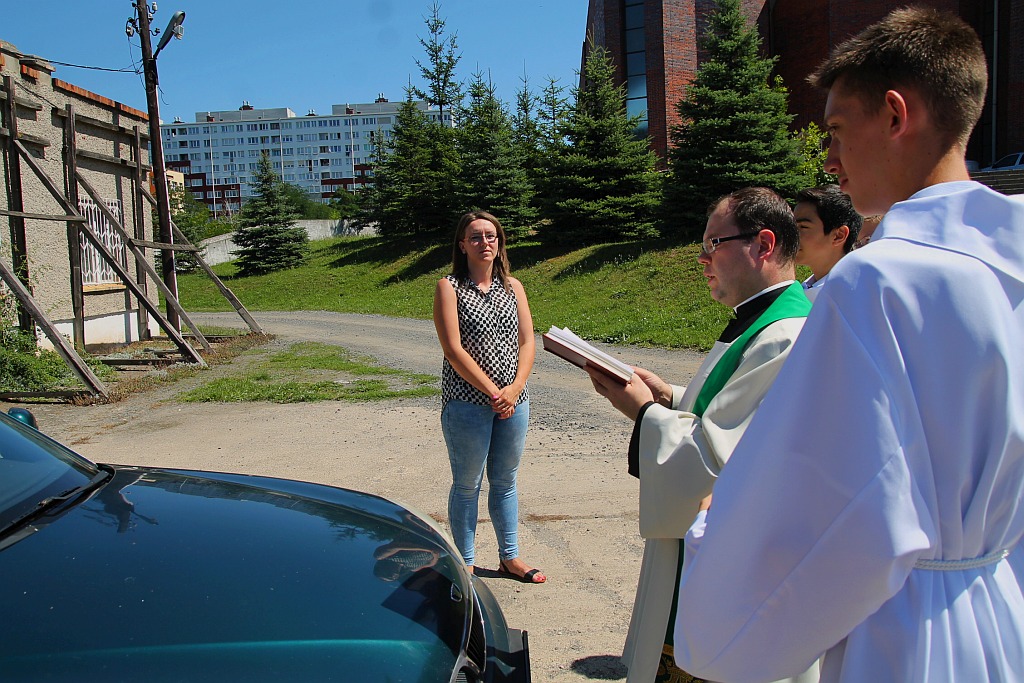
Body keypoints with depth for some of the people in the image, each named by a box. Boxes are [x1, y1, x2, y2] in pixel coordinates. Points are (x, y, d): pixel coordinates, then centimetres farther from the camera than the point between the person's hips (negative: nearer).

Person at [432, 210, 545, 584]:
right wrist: (492, 391, -16)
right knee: (467, 484, 7)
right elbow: (453, 349, -13)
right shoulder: (449, 287, -5)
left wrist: (515, 388, -11)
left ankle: (509, 557, 31)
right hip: (467, 402, -4)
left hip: (514, 401, 5)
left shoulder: (513, 287, 9)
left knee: (505, 481, 17)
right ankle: (465, 563, 22)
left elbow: (527, 342, 4)